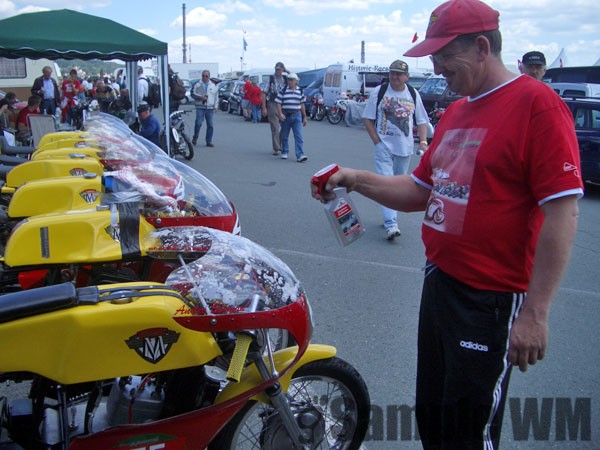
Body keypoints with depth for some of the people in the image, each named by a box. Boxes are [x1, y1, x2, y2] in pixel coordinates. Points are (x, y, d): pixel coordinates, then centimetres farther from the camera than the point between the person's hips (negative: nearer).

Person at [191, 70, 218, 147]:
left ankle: (209, 141, 8)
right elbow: (193, 94, 1)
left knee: (210, 125, 0)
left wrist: (215, 106, 9)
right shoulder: (197, 84, 5)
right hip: (200, 107, -3)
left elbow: (216, 96, 18)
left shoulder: (213, 85, 14)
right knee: (198, 123, -12)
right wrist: (200, 97, -14)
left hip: (210, 108, 3)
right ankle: (195, 138, 9)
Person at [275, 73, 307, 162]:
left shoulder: (300, 91, 8)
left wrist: (304, 117, 14)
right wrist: (280, 114, -18)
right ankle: (284, 153, 28)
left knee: (298, 136, -9)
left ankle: (300, 155, -14)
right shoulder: (283, 91, -1)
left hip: (297, 115, 1)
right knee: (284, 136, 10)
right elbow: (278, 103, -3)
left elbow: (302, 105, 14)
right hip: (285, 115, -1)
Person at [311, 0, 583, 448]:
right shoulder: (455, 112, 14)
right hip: (439, 283, 8)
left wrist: (535, 312, -21)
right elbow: (420, 192, 18)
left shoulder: (537, 104, -14)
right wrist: (357, 180, 3)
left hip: (491, 301, -8)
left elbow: (562, 212, -19)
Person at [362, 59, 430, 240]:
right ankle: (391, 224, -18)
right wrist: (376, 141, -8)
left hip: (405, 147, 4)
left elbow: (421, 121, 13)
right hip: (384, 145, -3)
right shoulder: (379, 92, -1)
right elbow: (368, 118, 1)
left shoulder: (413, 94, 7)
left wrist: (423, 141, -2)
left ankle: (390, 218, 27)